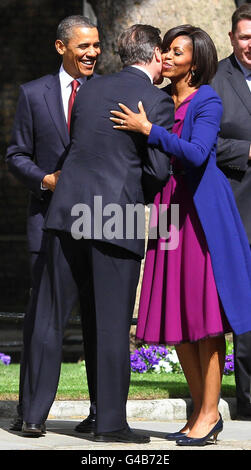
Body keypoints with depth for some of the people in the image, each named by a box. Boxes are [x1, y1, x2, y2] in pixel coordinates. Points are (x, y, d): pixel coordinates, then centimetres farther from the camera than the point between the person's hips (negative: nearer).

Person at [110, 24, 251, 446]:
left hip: (202, 212, -7)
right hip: (169, 210, 7)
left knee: (204, 312, -5)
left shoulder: (207, 102, -7)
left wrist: (148, 129, -20)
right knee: (175, 316, 6)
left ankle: (209, 412, 0)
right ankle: (201, 413, 14)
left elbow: (197, 153, -22)